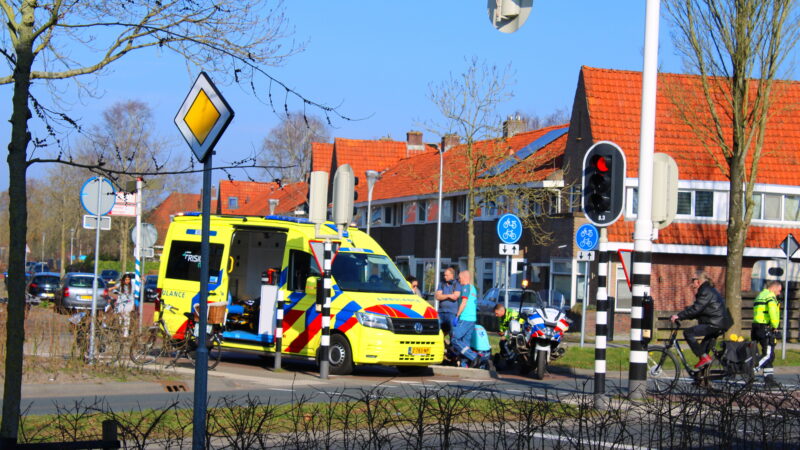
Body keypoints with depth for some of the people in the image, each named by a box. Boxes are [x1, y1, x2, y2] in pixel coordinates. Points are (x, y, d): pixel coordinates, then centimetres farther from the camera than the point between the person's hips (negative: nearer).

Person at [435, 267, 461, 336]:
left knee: (452, 332, -9)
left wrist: (443, 296, -4)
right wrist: (449, 295, -10)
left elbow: (455, 297, -11)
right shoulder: (441, 284, 13)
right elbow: (437, 297, 1)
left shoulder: (457, 285, 1)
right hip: (441, 312, 4)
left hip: (452, 313, -4)